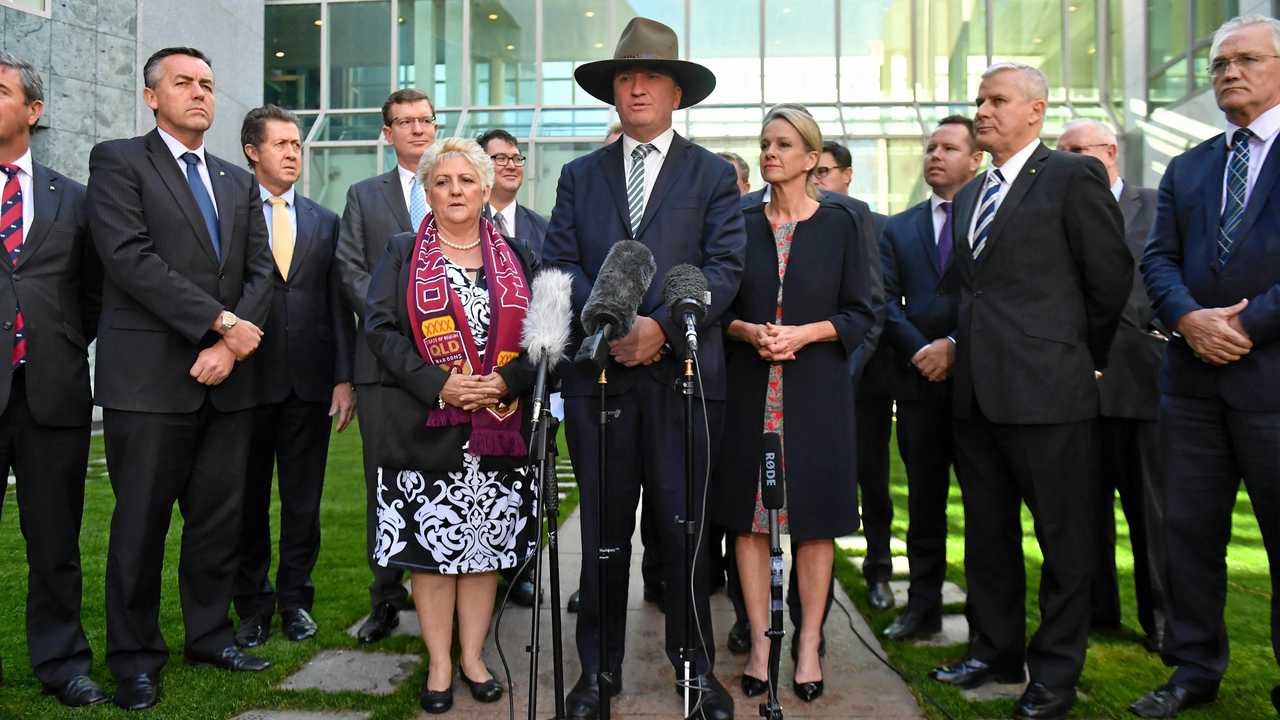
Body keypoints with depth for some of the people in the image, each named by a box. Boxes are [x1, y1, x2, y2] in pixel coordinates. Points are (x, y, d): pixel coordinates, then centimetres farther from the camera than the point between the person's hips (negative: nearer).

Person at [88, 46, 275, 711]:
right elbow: (129, 257, -12)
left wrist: (230, 346, -8)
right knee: (141, 524, 3)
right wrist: (221, 321, -16)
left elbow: (260, 272, 9)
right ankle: (135, 657, 17)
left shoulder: (239, 182, 17)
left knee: (220, 518, 10)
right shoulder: (118, 161, 1)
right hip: (149, 377, -5)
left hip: (227, 379, 5)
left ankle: (209, 635, 26)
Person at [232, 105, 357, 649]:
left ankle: (295, 599, 24)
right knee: (248, 502, 8)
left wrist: (345, 378, 2)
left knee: (304, 501, 9)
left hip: (310, 380, 3)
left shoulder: (324, 222, 12)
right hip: (247, 377, -2)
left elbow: (339, 306, 8)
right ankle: (251, 605, 23)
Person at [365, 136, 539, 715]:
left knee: (486, 542, 7)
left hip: (499, 427, 2)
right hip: (424, 425, -1)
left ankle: (473, 657, 21)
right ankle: (439, 664, 15)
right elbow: (381, 327, -3)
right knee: (431, 542, 2)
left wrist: (505, 382, -13)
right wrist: (439, 384, -15)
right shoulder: (401, 254, 7)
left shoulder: (515, 257, 11)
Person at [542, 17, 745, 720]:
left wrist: (661, 326, -15)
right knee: (603, 530, 8)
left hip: (685, 372, -1)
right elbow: (558, 263, 5)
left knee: (684, 528, 4)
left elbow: (725, 266, -2)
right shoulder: (579, 176, 15)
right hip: (598, 372, 2)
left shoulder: (712, 174, 9)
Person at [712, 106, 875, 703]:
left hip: (815, 390, -1)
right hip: (750, 390, 2)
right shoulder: (741, 224, 7)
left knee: (814, 517, 3)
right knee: (749, 516, 3)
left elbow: (860, 313, 1)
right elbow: (719, 308, 8)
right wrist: (749, 331, -12)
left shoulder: (839, 223, 2)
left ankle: (809, 645, 15)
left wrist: (804, 333, -14)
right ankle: (760, 642, 14)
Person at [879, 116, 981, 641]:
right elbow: (887, 302, 6)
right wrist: (919, 350, -9)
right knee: (924, 501, 9)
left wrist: (955, 346, -14)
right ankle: (922, 607, 18)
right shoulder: (898, 228, 15)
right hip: (920, 381, 3)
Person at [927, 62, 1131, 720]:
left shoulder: (1073, 177, -5)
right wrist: (963, 345, 11)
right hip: (976, 389, 8)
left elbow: (1111, 277, -5)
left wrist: (1086, 358, 4)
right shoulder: (970, 195, 17)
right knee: (987, 533, 15)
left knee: (1062, 537, 5)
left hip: (1046, 389, -7)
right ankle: (995, 652, 30)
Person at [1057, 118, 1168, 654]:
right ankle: (1096, 608, 22)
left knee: (1151, 503, 3)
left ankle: (1161, 618, 15)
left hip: (1140, 373, -2)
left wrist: (1162, 334, -10)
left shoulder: (1156, 208, 6)